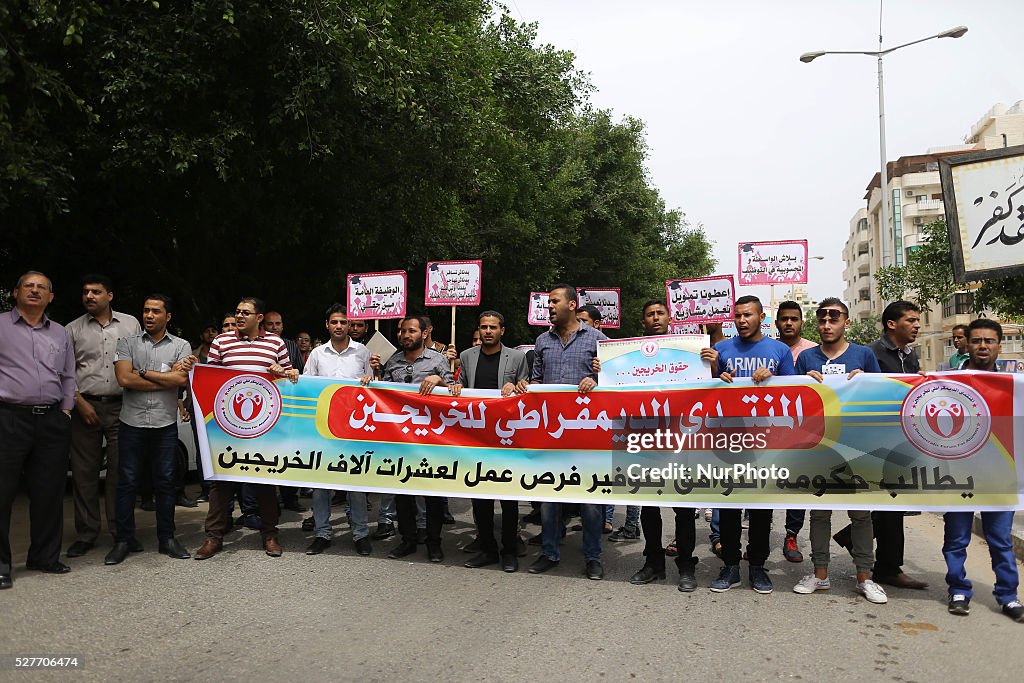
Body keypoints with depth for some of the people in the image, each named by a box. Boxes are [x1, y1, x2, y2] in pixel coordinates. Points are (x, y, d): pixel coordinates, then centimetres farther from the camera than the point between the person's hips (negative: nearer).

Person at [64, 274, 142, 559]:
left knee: (120, 472, 1)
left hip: (121, 407, -1)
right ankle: (86, 533, 14)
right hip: (86, 407, 1)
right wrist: (80, 402, -5)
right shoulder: (73, 329, 9)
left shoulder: (131, 324, 9)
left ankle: (120, 530, 11)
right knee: (84, 472, 4)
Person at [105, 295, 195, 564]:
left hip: (165, 424, 0)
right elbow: (124, 379, -8)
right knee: (127, 481, 4)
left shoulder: (180, 346, 6)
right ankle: (124, 540, 14)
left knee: (165, 482, 6)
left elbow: (182, 380, -10)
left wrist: (142, 373, -8)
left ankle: (167, 538, 16)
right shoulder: (127, 343, 6)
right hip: (132, 423, 0)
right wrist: (167, 377, -8)